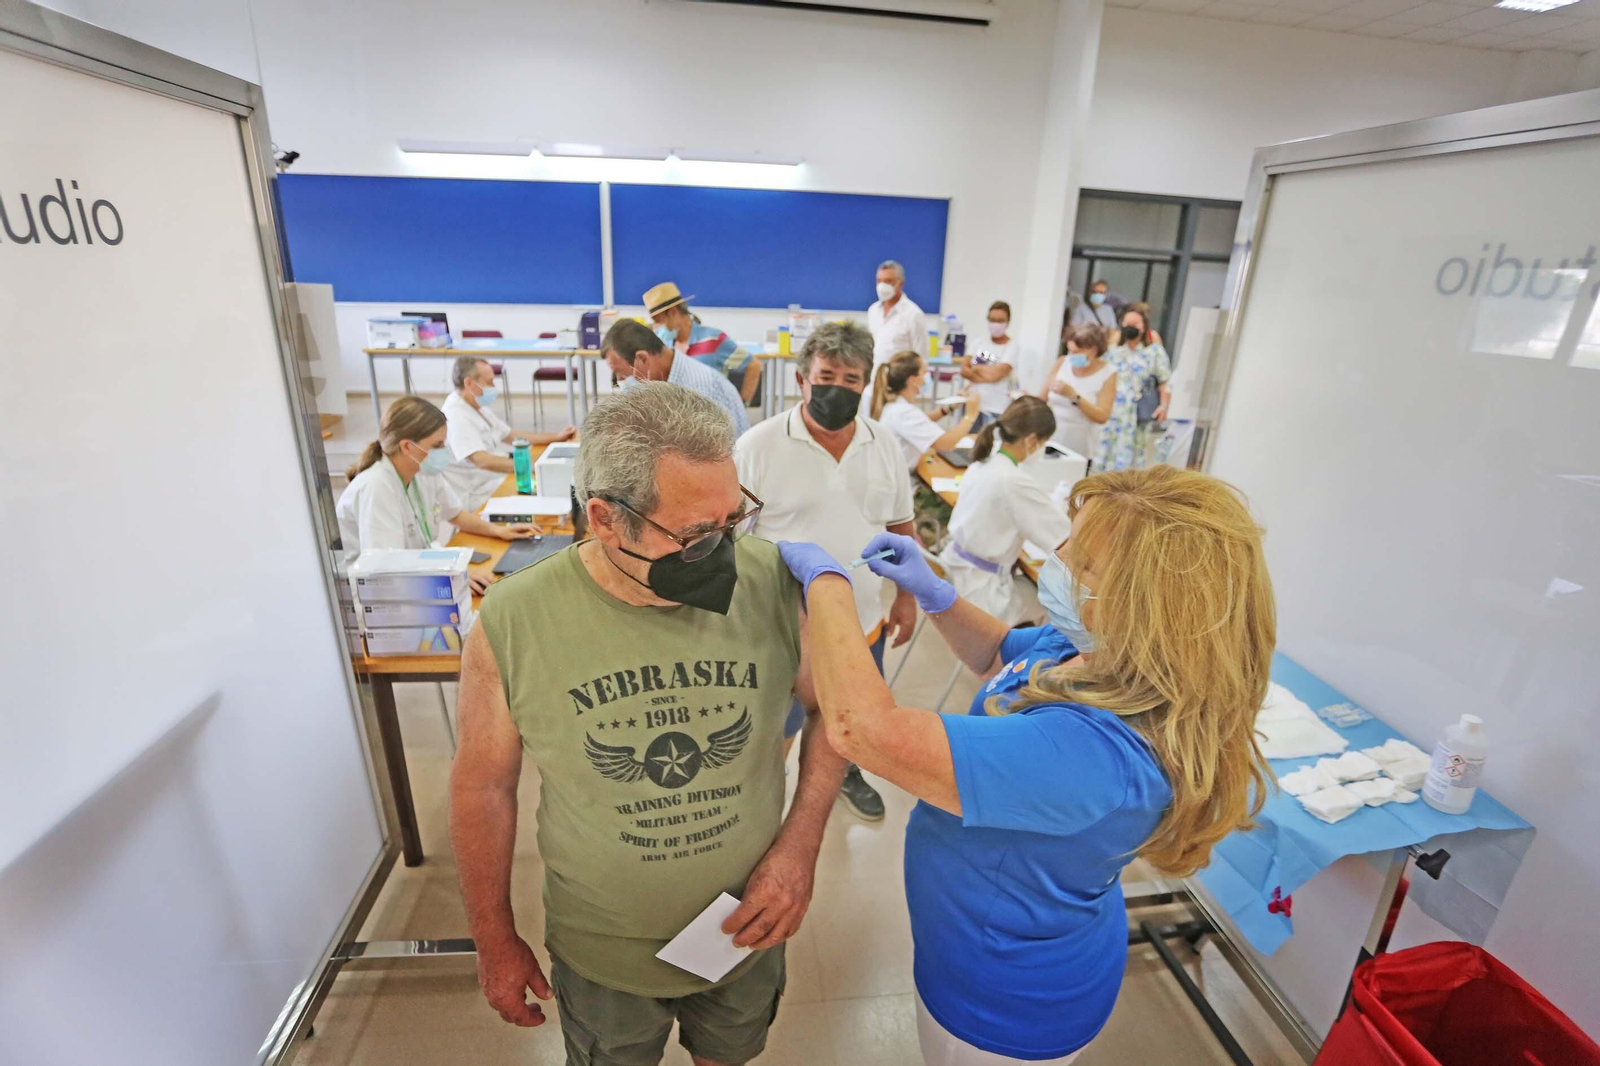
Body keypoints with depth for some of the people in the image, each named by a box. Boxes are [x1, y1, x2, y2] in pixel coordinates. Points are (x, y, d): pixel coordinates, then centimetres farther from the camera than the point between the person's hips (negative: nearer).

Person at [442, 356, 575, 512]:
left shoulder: (479, 405, 11)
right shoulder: (456, 416, -20)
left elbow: (510, 435, 21)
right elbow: (482, 460, -31)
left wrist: (556, 437, 15)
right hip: (477, 495, -10)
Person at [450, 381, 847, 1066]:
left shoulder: (772, 582, -22)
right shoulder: (512, 622, -23)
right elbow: (485, 786, -9)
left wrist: (800, 844, -18)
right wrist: (496, 941, 1)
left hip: (748, 932, 1)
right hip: (604, 955, 0)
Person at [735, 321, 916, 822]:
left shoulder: (885, 446, -2)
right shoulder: (758, 446, -15)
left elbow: (900, 527, 8)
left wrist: (906, 597, 8)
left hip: (862, 621, 4)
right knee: (776, 728, 17)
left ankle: (846, 772, 56)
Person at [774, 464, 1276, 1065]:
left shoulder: (1095, 752, -43)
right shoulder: (1082, 648, -15)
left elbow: (863, 725, -46)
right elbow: (999, 656, 8)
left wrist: (825, 580, -31)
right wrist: (935, 594, -10)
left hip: (1005, 1000, -7)